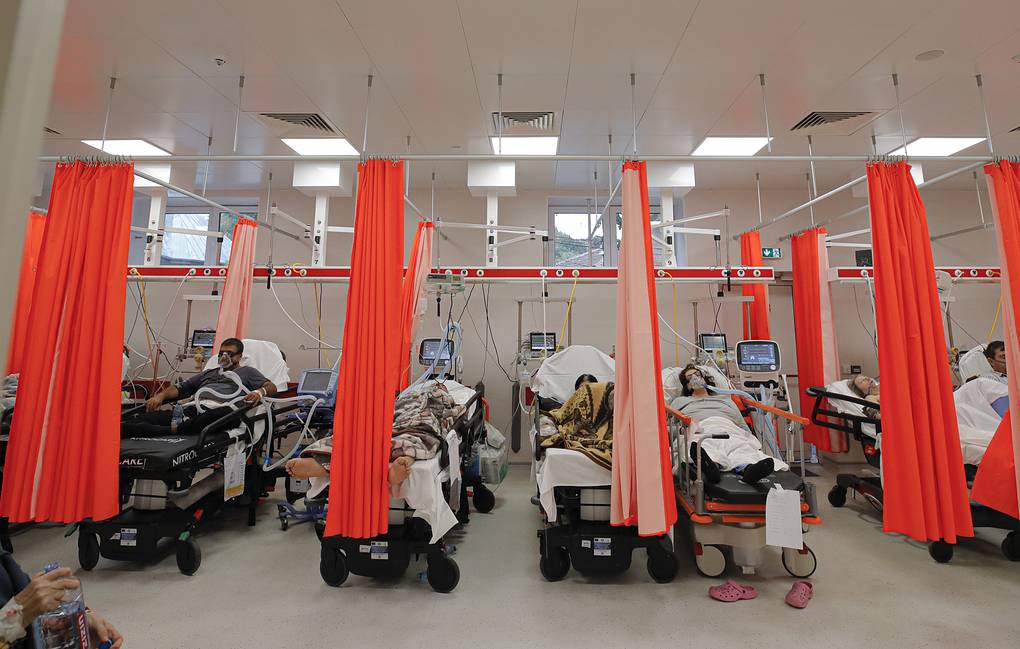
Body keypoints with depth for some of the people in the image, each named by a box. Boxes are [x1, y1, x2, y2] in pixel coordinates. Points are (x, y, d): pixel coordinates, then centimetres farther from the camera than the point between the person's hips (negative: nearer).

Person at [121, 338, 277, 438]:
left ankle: (172, 430, -52)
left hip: (218, 409, -4)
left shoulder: (246, 372, 23)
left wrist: (260, 391, -14)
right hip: (193, 408, 5)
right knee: (151, 416, -23)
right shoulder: (207, 373, 37)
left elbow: (271, 387, 9)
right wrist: (161, 395, 9)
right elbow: (180, 389, 31)